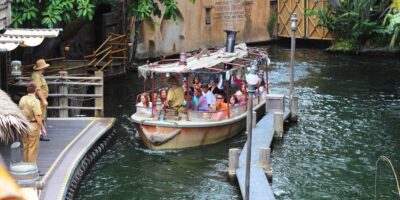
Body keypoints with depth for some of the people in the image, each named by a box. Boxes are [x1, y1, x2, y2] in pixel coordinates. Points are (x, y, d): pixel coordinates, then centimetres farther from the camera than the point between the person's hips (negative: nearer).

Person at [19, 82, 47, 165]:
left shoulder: (22, 99, 2)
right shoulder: (35, 101, -18)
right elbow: (38, 116, -20)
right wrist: (42, 128, -14)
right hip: (34, 125, -7)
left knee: (25, 146, 16)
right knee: (33, 147, 1)